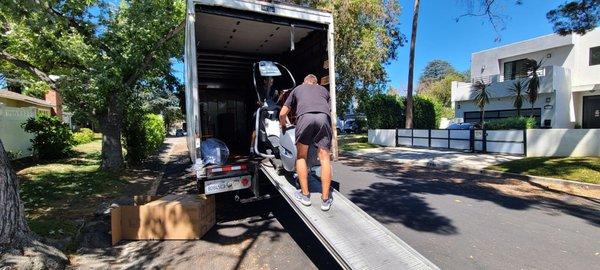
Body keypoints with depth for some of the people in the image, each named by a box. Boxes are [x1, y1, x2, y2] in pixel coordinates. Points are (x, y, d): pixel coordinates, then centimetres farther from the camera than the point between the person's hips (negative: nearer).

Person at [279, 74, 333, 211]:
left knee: (301, 157, 13)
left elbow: (282, 114, 31)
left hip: (305, 116, -1)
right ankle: (325, 199, 11)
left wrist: (283, 126, 50)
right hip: (324, 117, 2)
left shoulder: (298, 88, 34)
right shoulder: (323, 89, 37)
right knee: (324, 158, 6)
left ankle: (305, 194, 17)